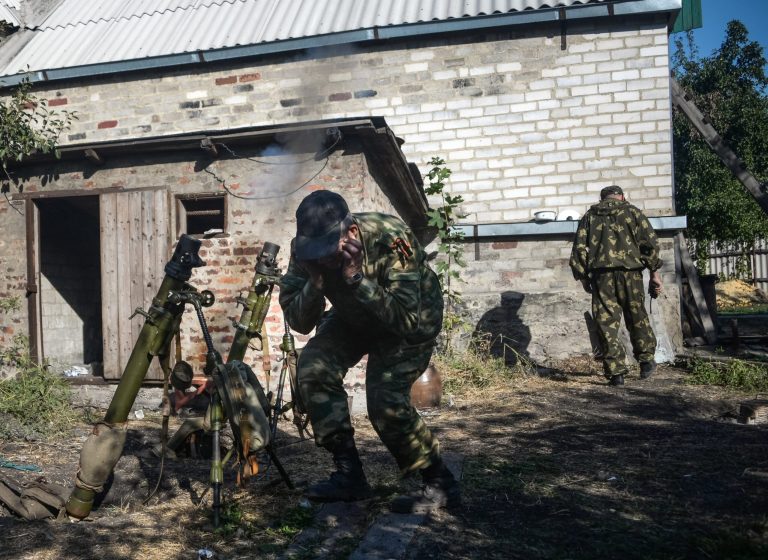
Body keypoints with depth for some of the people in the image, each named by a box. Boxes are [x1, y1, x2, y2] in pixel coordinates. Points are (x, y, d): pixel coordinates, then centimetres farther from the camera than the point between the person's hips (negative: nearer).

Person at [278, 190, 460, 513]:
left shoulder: (390, 239, -37)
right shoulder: (305, 249, -23)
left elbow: (406, 320, -40)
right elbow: (299, 322, -19)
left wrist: (355, 277, -47)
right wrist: (315, 281, -37)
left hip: (413, 319, -5)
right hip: (353, 317, 5)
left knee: (386, 400, -21)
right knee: (313, 368, -16)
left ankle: (441, 484, 1)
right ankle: (349, 474, -3)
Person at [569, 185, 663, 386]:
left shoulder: (589, 217, 14)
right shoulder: (631, 212, 10)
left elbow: (579, 249, 7)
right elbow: (650, 242, 2)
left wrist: (583, 277, 12)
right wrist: (654, 271, 5)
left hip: (601, 274, 0)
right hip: (630, 272, 0)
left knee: (607, 323, 2)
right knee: (637, 318, 16)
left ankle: (616, 372, 2)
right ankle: (646, 361, 25)